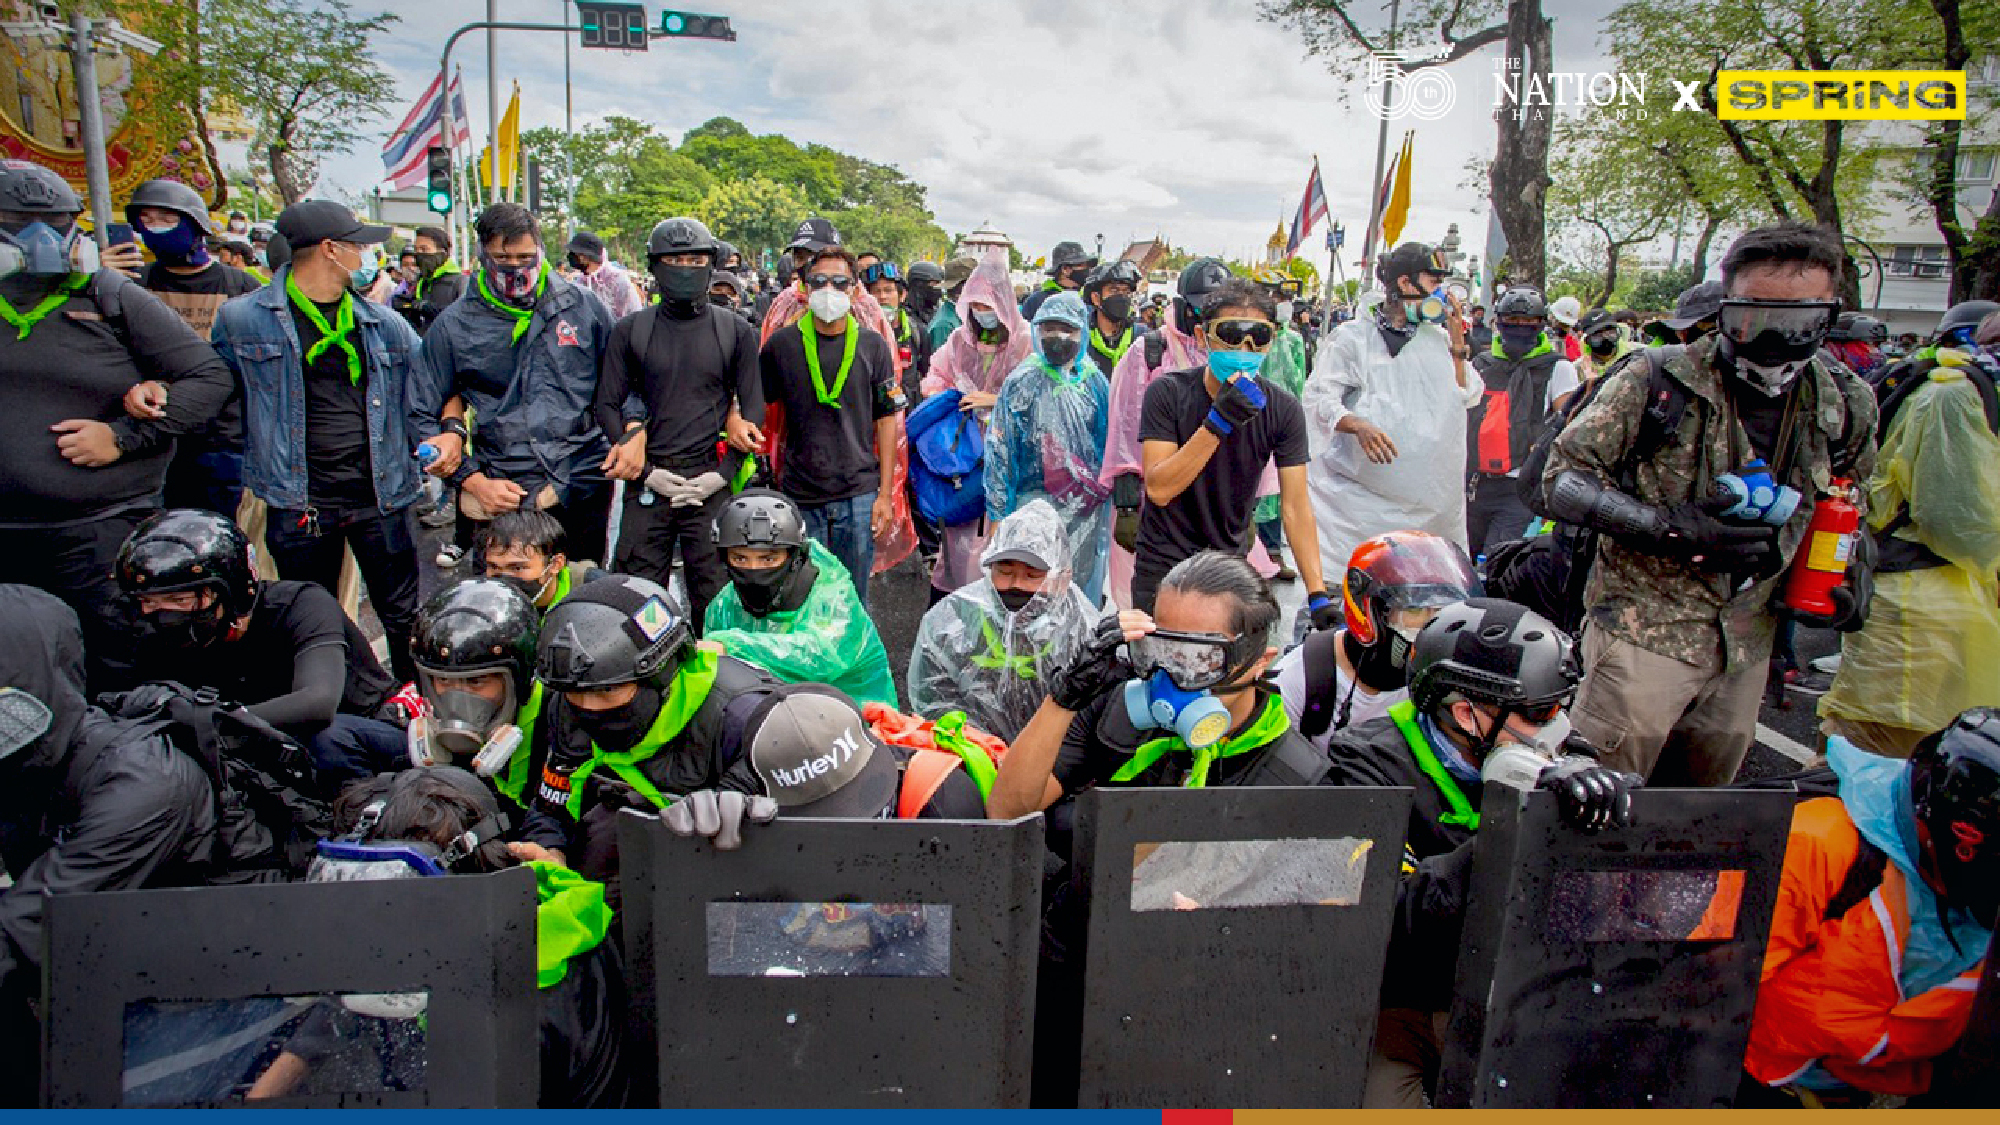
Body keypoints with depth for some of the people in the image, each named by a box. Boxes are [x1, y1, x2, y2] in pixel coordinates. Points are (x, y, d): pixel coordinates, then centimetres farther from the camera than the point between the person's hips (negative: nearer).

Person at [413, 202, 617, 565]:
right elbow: (421, 416, 4)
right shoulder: (452, 326, 2)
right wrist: (473, 480, -5)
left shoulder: (583, 306, 5)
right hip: (503, 493, -1)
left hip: (585, 483, 1)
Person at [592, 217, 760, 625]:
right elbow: (606, 404, 6)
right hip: (648, 483, 1)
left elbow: (753, 409, 6)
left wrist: (723, 473, -6)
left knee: (715, 596, 3)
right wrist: (647, 471, -6)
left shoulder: (736, 332, 6)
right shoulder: (630, 330, 7)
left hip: (712, 483, -1)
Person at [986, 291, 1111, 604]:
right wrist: (998, 513, -4)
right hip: (1038, 503, -3)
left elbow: (1110, 440, 17)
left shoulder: (1094, 379, 9)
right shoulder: (1022, 382, -1)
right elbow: (998, 450, 0)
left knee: (1086, 594, 8)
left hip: (1089, 506, 4)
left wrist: (1109, 499, 14)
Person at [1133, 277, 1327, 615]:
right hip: (1162, 565, -2)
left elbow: (1296, 506, -11)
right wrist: (1219, 422, -33)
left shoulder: (1282, 409, -9)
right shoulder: (1168, 393, -15)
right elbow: (1159, 489, -24)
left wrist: (1318, 595, -20)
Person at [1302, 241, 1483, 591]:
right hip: (1365, 490, -4)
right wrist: (1358, 425, -25)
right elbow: (1319, 397, -7)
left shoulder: (1437, 339, 13)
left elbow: (1468, 398, 12)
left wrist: (1457, 342, 3)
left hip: (1430, 491, 5)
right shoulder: (1354, 337, -1)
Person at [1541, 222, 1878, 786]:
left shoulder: (1846, 405, 2)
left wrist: (1847, 578, 5)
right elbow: (1563, 478, -13)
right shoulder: (1659, 381, -15)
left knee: (1706, 790, 19)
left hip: (1749, 643, 6)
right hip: (1644, 629, -5)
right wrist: (1667, 528, -23)